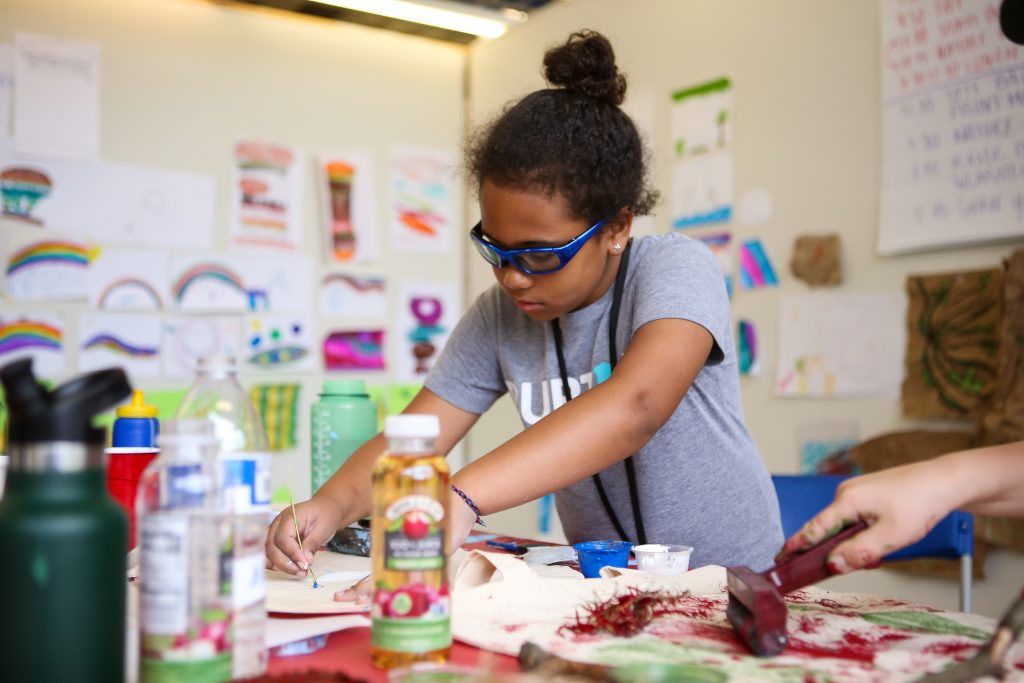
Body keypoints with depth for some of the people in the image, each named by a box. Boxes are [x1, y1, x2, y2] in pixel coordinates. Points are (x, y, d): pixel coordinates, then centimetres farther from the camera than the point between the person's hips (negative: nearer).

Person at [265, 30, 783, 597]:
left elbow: (634, 405, -36)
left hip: (729, 579, -3)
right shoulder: (499, 317, -3)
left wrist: (459, 499, -46)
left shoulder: (676, 270, -17)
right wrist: (332, 504, -26)